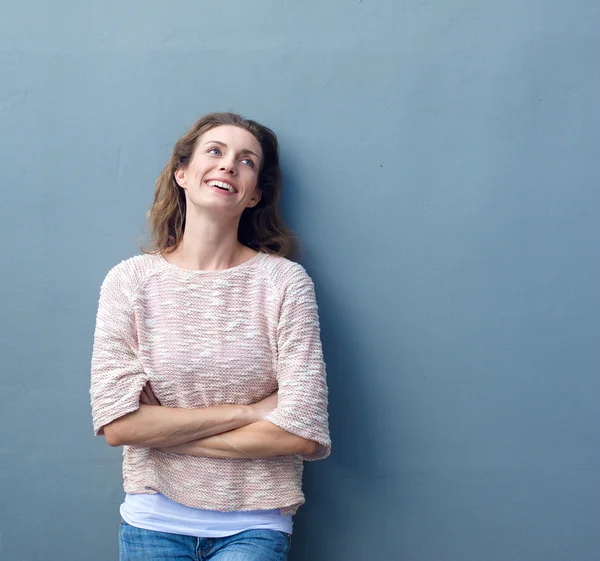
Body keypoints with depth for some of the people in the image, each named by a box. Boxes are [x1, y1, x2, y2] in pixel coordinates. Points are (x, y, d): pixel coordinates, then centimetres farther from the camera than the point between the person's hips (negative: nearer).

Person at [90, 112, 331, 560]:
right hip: (154, 519, 1)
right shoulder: (130, 280, -4)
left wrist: (165, 431, -10)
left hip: (253, 524, -1)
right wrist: (247, 411, -13)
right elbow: (116, 423, -10)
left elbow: (304, 433, -14)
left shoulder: (285, 282, -8)